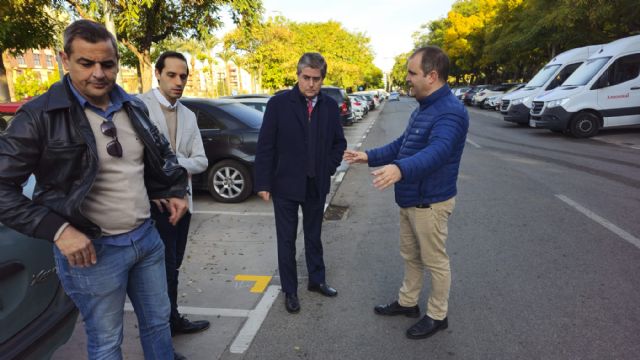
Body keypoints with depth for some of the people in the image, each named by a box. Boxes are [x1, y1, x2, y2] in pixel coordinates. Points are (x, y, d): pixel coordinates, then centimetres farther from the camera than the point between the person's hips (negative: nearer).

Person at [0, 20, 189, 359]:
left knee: (158, 321, 21)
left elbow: (159, 154, 20)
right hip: (93, 250, -5)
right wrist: (56, 229, -20)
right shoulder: (40, 116, -13)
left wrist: (174, 190, 9)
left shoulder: (133, 107, 4)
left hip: (147, 237, 5)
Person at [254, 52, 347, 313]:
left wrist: (329, 167, -1)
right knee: (287, 240, 9)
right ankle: (289, 290, 24)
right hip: (285, 184, -3)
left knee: (313, 236, 19)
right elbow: (265, 146, -9)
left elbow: (339, 142, 12)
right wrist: (263, 183, -11)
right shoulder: (278, 103, -9)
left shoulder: (330, 106, 1)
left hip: (317, 185, 3)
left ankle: (317, 280, 36)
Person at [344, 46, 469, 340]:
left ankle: (437, 316, 27)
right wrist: (369, 156, 14)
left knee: (435, 261, 8)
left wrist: (400, 169, -56)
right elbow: (402, 144, 19)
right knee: (410, 256, 22)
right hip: (409, 199, 10)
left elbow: (437, 151, -40)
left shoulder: (450, 111, -23)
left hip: (430, 202, -10)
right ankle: (407, 302, 40)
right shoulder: (423, 108, 12)